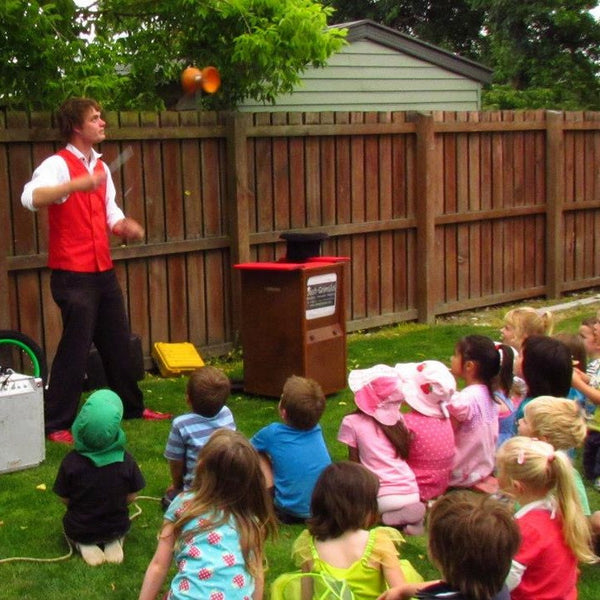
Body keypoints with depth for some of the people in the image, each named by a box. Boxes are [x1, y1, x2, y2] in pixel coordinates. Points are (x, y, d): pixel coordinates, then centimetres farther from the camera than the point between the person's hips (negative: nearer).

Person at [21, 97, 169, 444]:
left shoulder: (100, 166, 13)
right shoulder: (58, 164, -12)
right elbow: (31, 198, -31)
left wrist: (125, 226, -3)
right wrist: (77, 184, -43)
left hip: (104, 271, 8)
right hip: (73, 275, -8)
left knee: (118, 343, 17)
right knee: (76, 347, -7)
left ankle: (132, 406, 32)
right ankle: (56, 424, 2)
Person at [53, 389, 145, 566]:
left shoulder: (71, 461, -22)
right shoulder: (126, 461, -20)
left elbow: (65, 498, -10)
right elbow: (131, 497, -8)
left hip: (79, 530, -1)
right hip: (116, 528, 1)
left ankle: (84, 546, 2)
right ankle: (113, 543, 4)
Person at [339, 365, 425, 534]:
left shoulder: (352, 422, -4)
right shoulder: (397, 417, 8)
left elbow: (354, 462, 4)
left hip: (384, 498, -5)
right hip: (413, 494, 5)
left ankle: (395, 518, -6)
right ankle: (408, 515, 0)